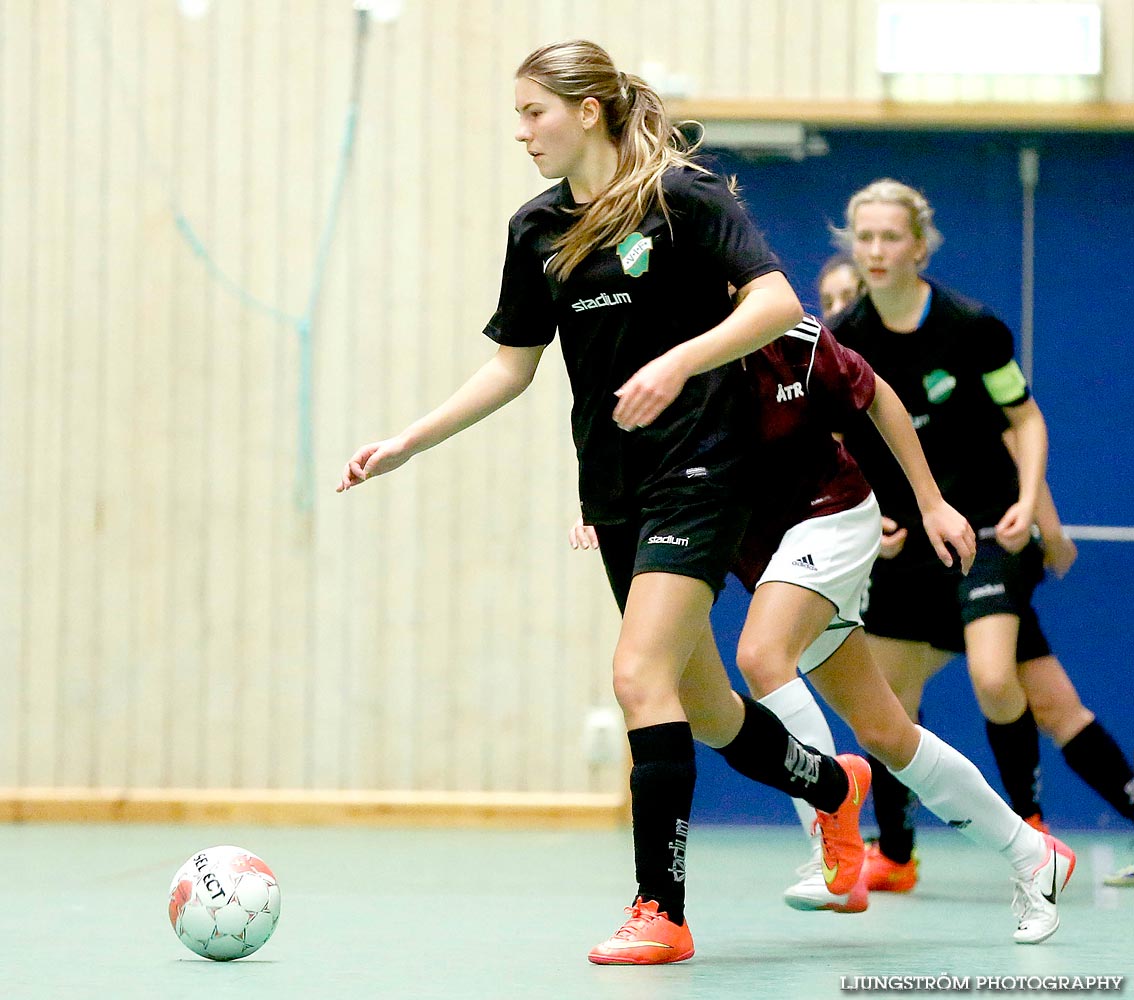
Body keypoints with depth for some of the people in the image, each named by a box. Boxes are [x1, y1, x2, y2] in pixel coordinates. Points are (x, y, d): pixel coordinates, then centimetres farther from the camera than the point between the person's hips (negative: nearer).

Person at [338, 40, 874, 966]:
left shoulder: (681, 195, -10)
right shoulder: (539, 228, 8)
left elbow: (777, 302, -18)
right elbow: (511, 366, 14)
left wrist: (677, 361, -30)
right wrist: (406, 444, 7)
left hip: (699, 472, -7)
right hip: (613, 485, 7)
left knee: (640, 677, -17)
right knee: (703, 710, 14)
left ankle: (661, 912, -10)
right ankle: (833, 785, 44)